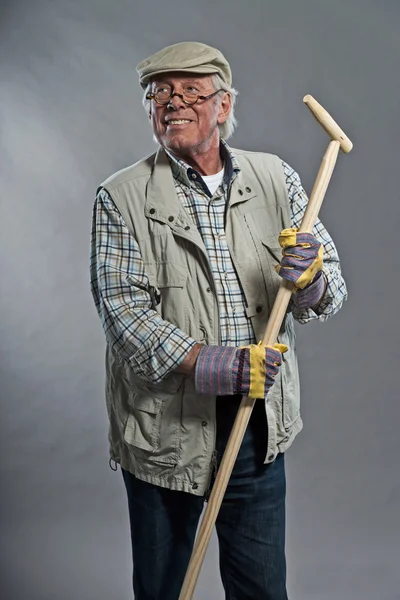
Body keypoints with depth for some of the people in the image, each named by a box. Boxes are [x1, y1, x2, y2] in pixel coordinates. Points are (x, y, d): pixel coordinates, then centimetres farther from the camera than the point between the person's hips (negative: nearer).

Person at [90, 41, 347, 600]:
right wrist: (200, 364, -26)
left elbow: (330, 293, 3)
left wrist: (311, 279, -21)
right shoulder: (122, 197, -3)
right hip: (164, 429, -1)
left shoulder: (276, 179, 4)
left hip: (259, 424, 2)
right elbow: (121, 307, -13)